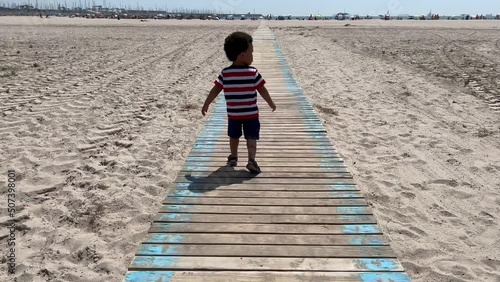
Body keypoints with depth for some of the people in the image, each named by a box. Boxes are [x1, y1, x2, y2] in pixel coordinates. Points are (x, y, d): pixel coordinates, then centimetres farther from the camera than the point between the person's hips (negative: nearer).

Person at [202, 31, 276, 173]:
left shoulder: (225, 73, -6)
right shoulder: (253, 72, -12)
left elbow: (215, 90, -3)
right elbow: (262, 90, -6)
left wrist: (206, 105, 8)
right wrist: (271, 103, 8)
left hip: (233, 114, 3)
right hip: (251, 114, -3)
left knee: (234, 136, 20)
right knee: (251, 138, 3)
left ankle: (233, 157, 32)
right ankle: (251, 160, -10)